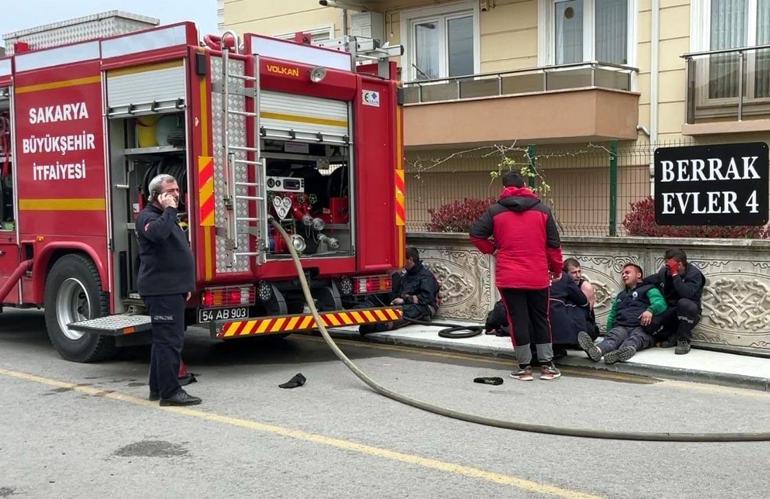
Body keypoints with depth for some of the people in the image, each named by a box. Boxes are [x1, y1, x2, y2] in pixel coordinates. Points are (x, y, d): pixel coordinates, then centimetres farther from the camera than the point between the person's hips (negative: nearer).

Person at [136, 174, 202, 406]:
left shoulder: (168, 217, 21)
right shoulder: (148, 216, -9)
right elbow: (158, 233, -34)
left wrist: (185, 286, 25)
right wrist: (169, 210, -21)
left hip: (172, 289, 10)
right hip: (160, 290, -10)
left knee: (164, 339, 15)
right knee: (170, 340, -11)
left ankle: (157, 388, 23)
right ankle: (170, 392, -8)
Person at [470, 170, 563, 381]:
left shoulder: (495, 210, 0)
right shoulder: (542, 210, 4)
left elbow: (476, 234, -3)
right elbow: (553, 244, 5)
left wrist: (491, 249, 14)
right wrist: (556, 269, 17)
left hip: (509, 277, -1)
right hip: (538, 277, 2)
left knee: (518, 320, 4)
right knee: (541, 319, 12)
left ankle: (525, 367, 7)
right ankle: (547, 365, 15)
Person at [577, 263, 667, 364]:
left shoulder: (648, 289, 17)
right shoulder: (620, 295, 37)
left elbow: (660, 303, -3)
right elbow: (612, 315, 38)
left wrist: (650, 310, -25)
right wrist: (608, 331, 17)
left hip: (641, 327, -3)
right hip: (621, 327, 3)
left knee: (637, 337, -38)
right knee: (613, 336, -33)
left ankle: (621, 352, -73)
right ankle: (597, 350, -68)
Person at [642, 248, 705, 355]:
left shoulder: (694, 274, -14)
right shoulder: (664, 272, 1)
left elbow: (687, 294, -32)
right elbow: (652, 279, 23)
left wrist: (675, 274, -28)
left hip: (688, 312, -4)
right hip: (669, 312, 4)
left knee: (684, 303, -40)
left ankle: (684, 340, -17)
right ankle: (673, 336, 6)